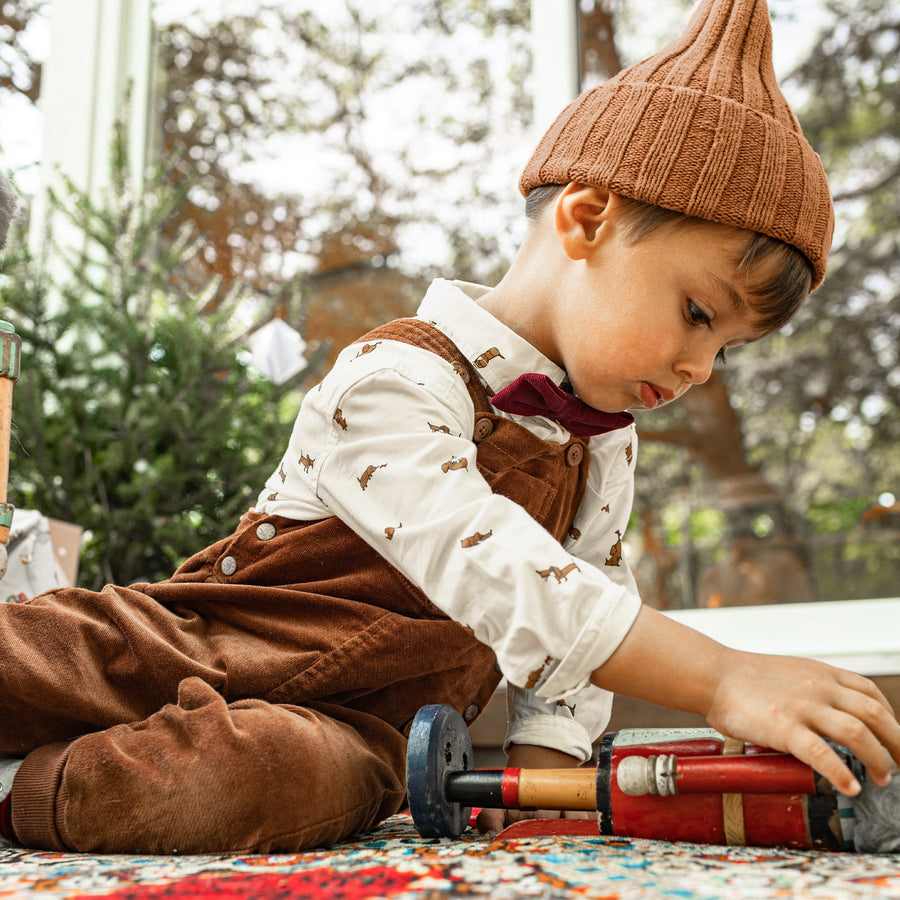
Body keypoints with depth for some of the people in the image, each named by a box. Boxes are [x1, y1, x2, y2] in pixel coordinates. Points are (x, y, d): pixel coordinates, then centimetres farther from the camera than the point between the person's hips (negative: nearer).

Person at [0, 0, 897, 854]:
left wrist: (541, 764, -3)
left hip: (353, 723, 4)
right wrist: (721, 680, -37)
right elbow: (490, 569, -32)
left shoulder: (603, 448, 8)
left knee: (289, 773, -31)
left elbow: (592, 599, 13)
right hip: (197, 639, -4)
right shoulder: (395, 380, -18)